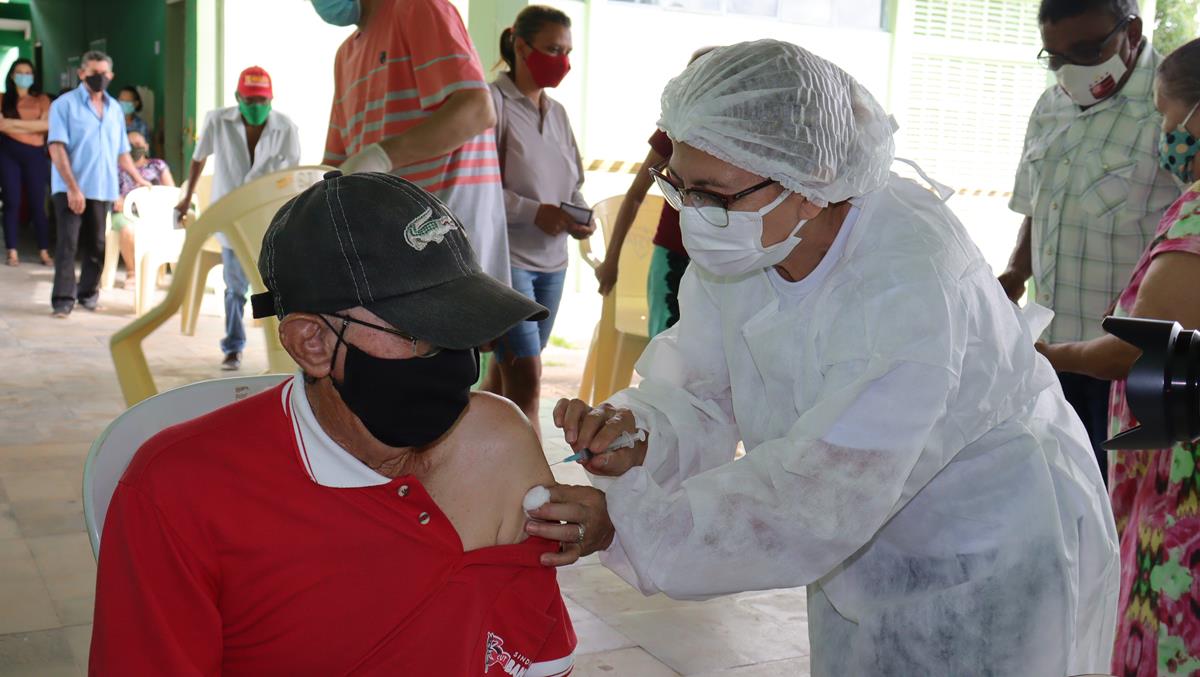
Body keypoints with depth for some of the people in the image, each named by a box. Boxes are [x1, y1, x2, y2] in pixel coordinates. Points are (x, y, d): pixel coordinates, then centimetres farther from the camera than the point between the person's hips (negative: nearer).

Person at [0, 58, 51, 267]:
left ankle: (44, 252, 3)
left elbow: (47, 125, -8)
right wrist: (33, 127, -13)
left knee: (37, 203, -1)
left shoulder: (42, 99, 8)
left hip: (34, 155, 0)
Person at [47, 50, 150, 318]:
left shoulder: (114, 108, 13)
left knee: (97, 245, 10)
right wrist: (72, 187, -18)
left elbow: (121, 151, 21)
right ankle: (63, 298, -4)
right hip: (71, 188, -5)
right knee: (68, 243, -6)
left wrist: (138, 179, 15)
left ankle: (88, 293, 23)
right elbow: (56, 148, -11)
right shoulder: (65, 104, -4)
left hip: (103, 189, 5)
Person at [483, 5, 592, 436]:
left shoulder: (557, 112, 14)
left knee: (507, 372, 14)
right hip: (506, 256, -7)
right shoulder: (492, 102, -9)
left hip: (551, 261, 7)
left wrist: (579, 215, -2)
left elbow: (572, 183, 19)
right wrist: (534, 213, -22)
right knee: (526, 379, -11)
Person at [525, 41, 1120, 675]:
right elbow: (699, 390, -7)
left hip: (989, 568, -6)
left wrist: (626, 524, -36)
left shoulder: (909, 289, -36)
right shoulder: (740, 242, -14)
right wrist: (636, 432, -29)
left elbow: (820, 494, -36)